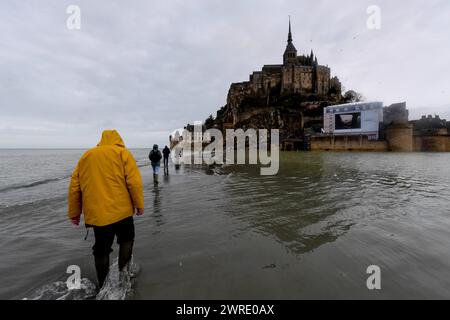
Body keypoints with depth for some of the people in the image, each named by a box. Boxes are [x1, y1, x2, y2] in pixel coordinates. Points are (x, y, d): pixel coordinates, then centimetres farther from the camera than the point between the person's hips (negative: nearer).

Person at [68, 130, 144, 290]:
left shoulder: (86, 156, 13)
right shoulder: (122, 153, 0)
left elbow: (74, 187, 12)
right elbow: (134, 181, -10)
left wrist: (74, 213, 17)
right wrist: (139, 205, -3)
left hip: (96, 213, 4)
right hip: (121, 210, -3)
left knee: (101, 250, 17)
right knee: (126, 239, 22)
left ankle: (103, 285, 27)